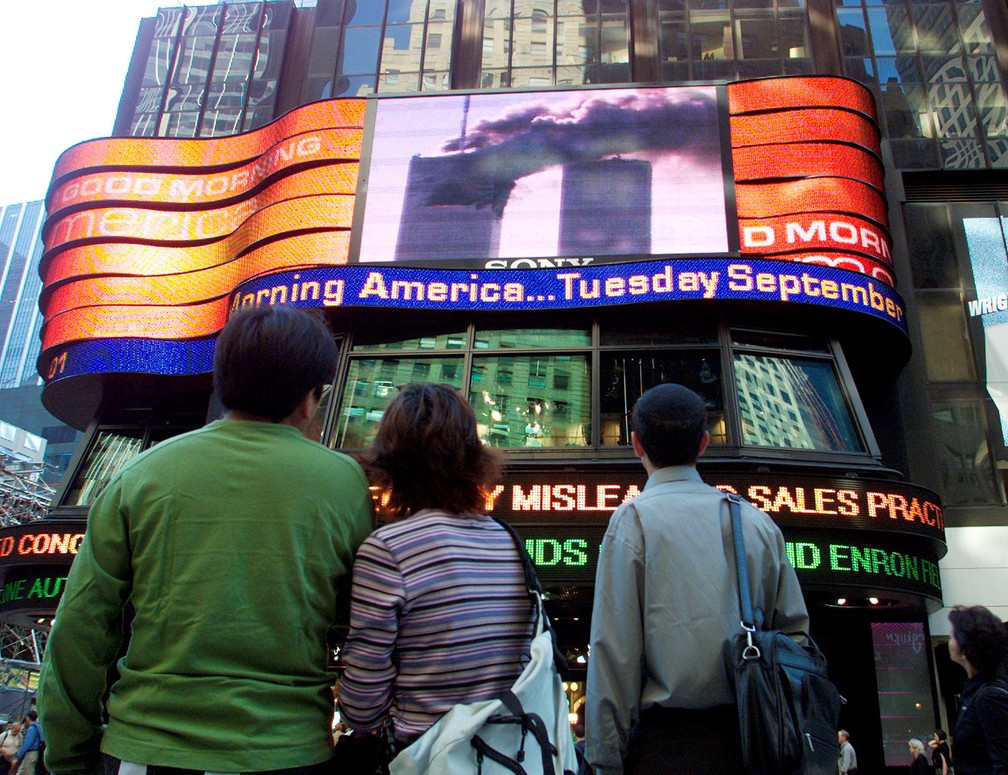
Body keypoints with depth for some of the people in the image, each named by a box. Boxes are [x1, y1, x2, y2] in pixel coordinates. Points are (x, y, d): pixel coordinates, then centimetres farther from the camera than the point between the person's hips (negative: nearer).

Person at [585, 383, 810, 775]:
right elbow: (795, 630, 7)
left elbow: (615, 649, -10)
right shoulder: (758, 521, 7)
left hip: (668, 743, -4)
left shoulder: (632, 518, -6)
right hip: (755, 740, 5)